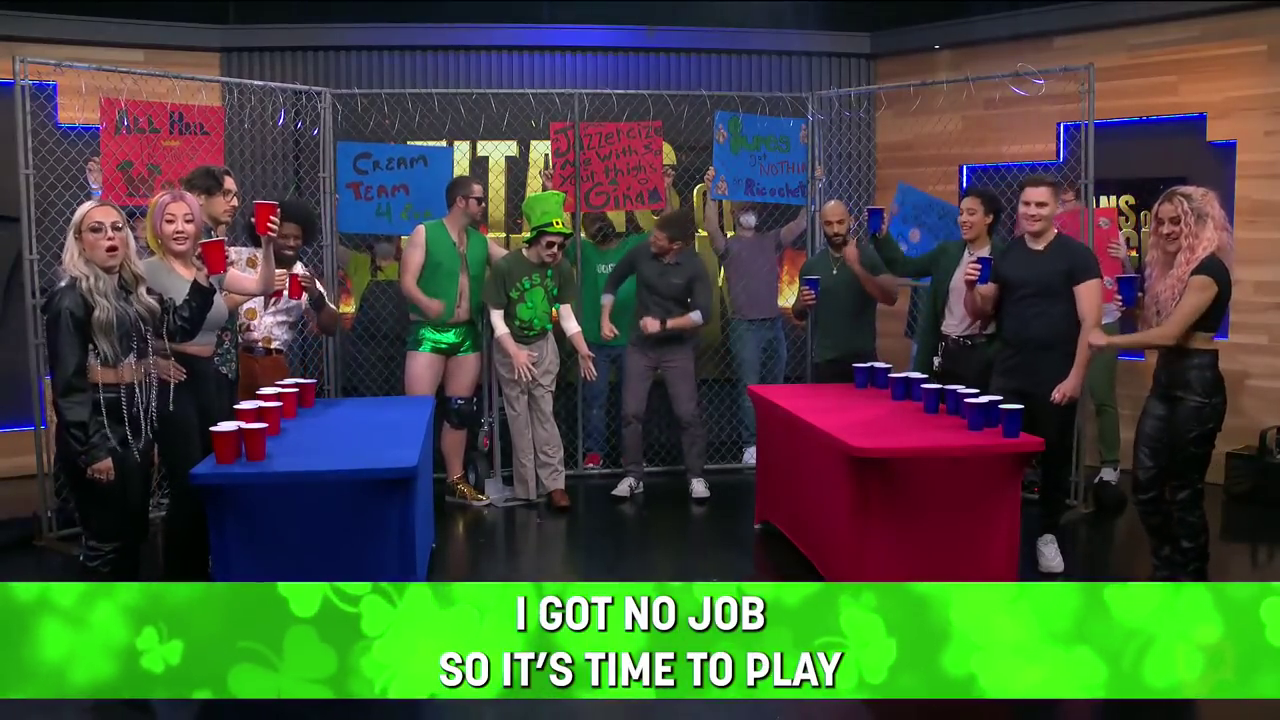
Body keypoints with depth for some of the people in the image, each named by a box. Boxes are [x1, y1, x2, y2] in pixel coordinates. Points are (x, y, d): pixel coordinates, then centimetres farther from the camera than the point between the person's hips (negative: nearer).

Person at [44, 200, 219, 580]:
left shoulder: (136, 292, 11)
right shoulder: (71, 299, -12)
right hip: (99, 436, -8)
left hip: (136, 432, 8)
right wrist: (91, 449, -20)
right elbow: (67, 383, -16)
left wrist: (203, 278, -4)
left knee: (134, 534, 17)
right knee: (106, 542, 0)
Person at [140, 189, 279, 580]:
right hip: (176, 383, -7)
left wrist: (267, 246, -9)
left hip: (213, 380, 7)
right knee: (188, 485, -2)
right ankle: (181, 578, 14)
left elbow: (263, 287, 4)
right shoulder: (148, 271, -10)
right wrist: (153, 360, -17)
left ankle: (203, 570, 29)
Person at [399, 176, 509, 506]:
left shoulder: (481, 242, 11)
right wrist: (426, 303, -29)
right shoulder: (425, 233, -3)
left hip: (467, 334, 5)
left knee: (460, 411, 11)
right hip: (429, 332, -5)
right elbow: (407, 282, -9)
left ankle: (456, 483, 21)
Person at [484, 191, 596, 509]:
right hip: (510, 349, -2)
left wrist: (583, 351, -14)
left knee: (544, 415, 2)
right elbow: (496, 317, -15)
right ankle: (526, 488, 10)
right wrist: (515, 353, -25)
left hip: (544, 346, 2)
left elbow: (566, 315, -3)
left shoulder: (562, 268, -10)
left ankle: (554, 483, 4)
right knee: (519, 417, 3)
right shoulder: (504, 267, -21)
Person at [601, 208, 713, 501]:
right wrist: (605, 319, 1)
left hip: (677, 349, -2)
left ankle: (696, 476, 12)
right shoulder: (640, 254, -8)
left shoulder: (694, 267, -14)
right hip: (640, 346, 2)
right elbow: (612, 282, 9)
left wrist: (664, 324, -27)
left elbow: (703, 313, -19)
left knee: (688, 414, -2)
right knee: (631, 412, 0)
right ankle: (633, 476, 12)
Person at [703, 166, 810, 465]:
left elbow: (800, 223, 3)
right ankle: (751, 445, -1)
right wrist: (712, 195, -32)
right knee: (750, 388, -5)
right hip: (745, 326, -4)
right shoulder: (728, 245, 2)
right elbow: (711, 228, -18)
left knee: (774, 387, 9)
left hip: (774, 323, 4)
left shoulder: (771, 240, 13)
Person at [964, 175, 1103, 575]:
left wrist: (1076, 376, -15)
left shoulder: (1076, 255, -6)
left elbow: (1091, 320, -10)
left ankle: (1048, 534, 24)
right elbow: (981, 313, 12)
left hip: (1055, 379, -3)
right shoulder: (1005, 254, 8)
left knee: (1054, 458, 8)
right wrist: (972, 287, -9)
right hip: (1007, 376, 3)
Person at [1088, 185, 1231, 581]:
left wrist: (1110, 341, -10)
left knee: (1184, 490, 1)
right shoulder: (1171, 266, 14)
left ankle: (1190, 584, 17)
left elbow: (1169, 333, -21)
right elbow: (1153, 322, 10)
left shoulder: (1209, 269, -14)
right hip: (1165, 382, 9)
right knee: (1145, 484, 9)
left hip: (1197, 386, -9)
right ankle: (1166, 571, 25)